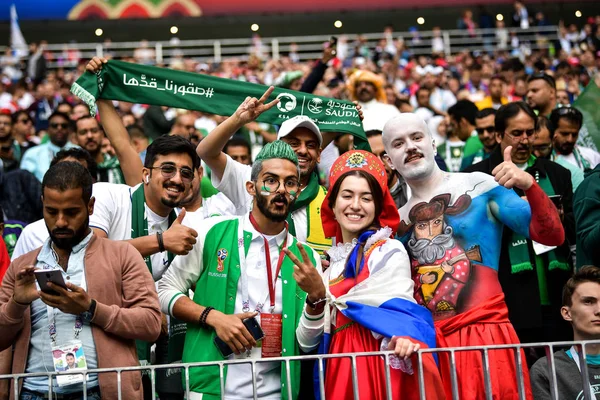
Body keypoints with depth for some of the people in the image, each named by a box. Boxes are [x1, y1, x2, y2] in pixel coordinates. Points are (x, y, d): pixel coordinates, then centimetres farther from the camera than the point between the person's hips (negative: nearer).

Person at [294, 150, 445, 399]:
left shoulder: (390, 252, -2)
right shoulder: (327, 261, 12)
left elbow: (401, 311, -14)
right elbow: (307, 342, 7)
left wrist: (404, 337, -35)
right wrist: (315, 297, -10)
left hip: (380, 369, -4)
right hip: (337, 372, 5)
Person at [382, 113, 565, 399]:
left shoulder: (479, 186, 1)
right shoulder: (396, 220, 13)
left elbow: (552, 236, -5)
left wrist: (529, 186, -21)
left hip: (485, 332, -3)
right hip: (425, 342, 4)